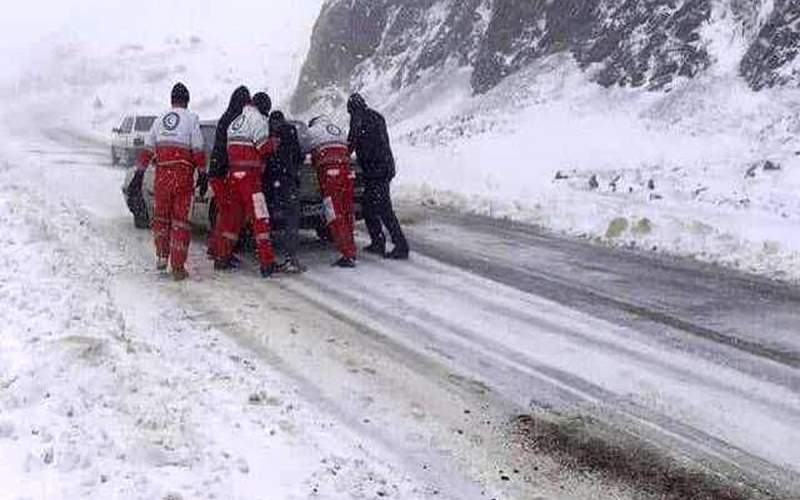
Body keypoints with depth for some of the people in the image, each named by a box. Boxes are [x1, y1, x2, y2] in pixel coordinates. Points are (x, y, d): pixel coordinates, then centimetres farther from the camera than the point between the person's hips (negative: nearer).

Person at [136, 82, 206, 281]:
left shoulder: (160, 119, 13)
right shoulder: (191, 118, -1)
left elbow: (147, 150, 13)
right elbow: (198, 151, -6)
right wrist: (203, 175, -1)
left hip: (162, 175, 4)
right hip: (183, 176, -4)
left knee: (161, 216, 20)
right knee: (181, 220, 0)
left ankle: (162, 257, 26)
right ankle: (178, 268, 0)